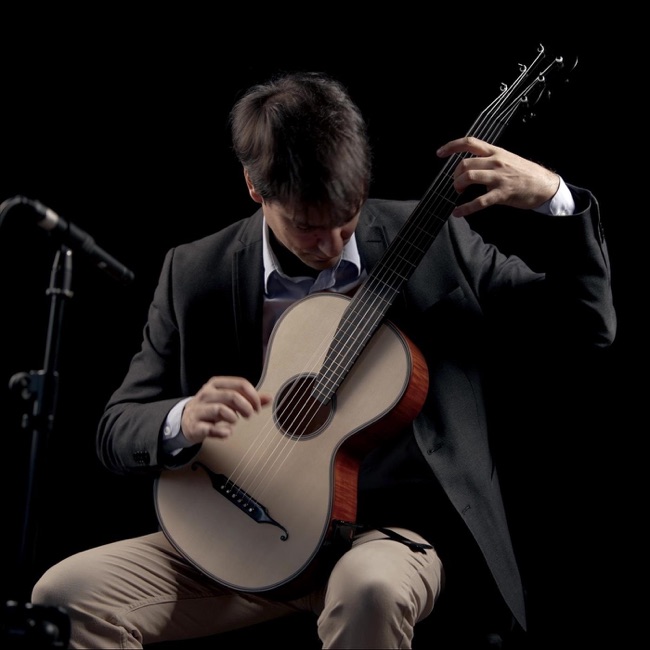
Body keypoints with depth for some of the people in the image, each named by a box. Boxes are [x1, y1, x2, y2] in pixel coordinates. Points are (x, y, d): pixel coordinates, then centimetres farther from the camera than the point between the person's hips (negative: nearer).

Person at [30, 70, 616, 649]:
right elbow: (117, 431, 4)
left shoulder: (430, 240, 0)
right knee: (66, 594, -18)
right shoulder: (195, 275, 2)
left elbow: (589, 324, 1)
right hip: (252, 534, 3)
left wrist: (552, 198, -15)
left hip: (395, 526, -2)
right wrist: (183, 422, -20)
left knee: (372, 588, -39)